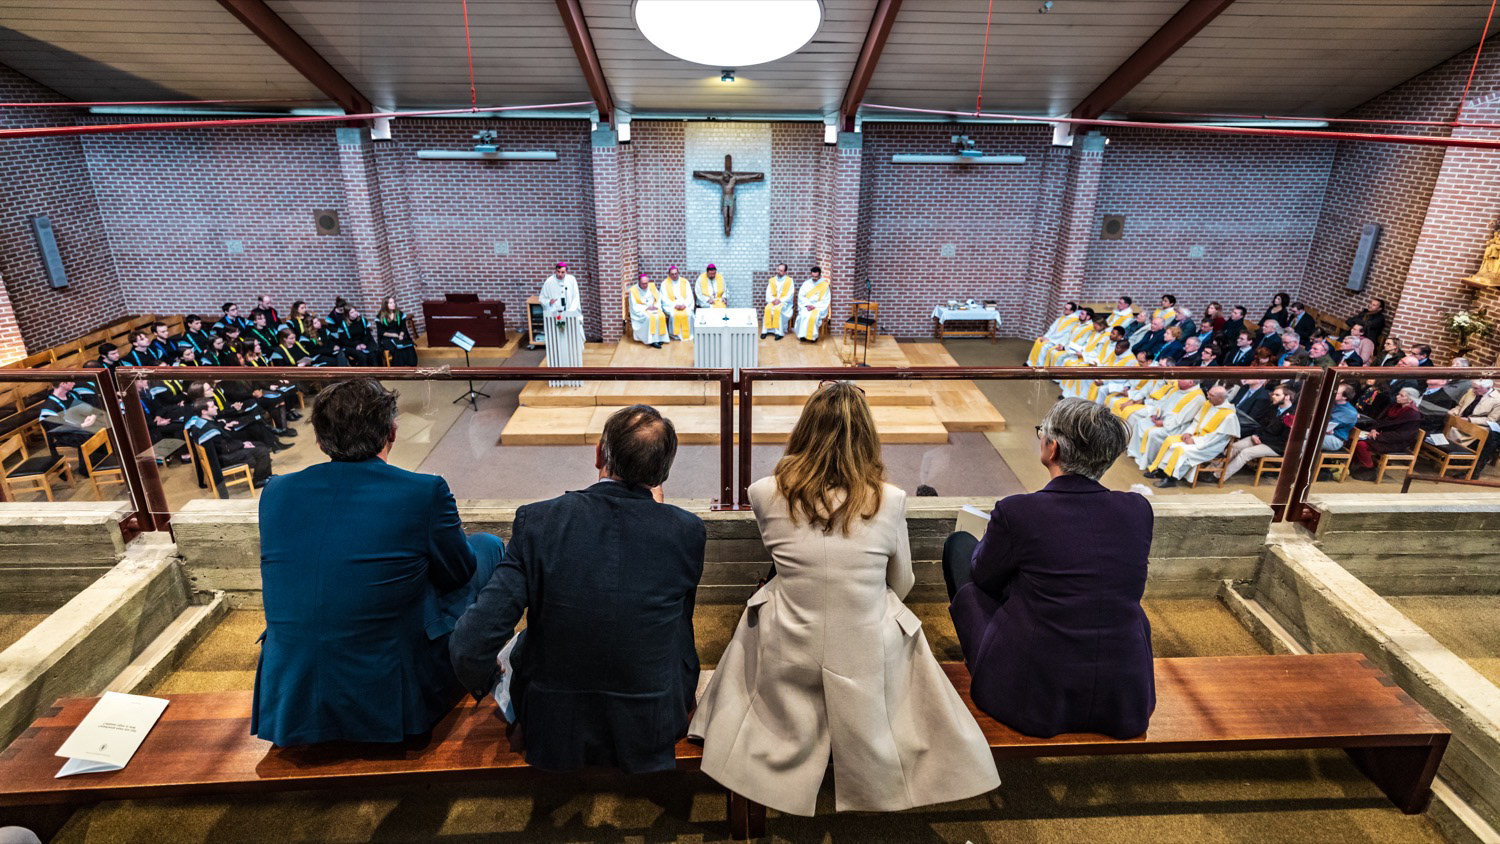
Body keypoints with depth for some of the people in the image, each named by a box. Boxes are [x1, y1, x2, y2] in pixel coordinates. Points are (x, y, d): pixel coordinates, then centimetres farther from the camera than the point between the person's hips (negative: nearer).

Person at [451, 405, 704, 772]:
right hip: (652, 734, 1)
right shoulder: (688, 530, -17)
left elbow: (469, 646, -20)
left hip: (552, 732, 0)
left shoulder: (537, 521, -20)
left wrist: (484, 680, 4)